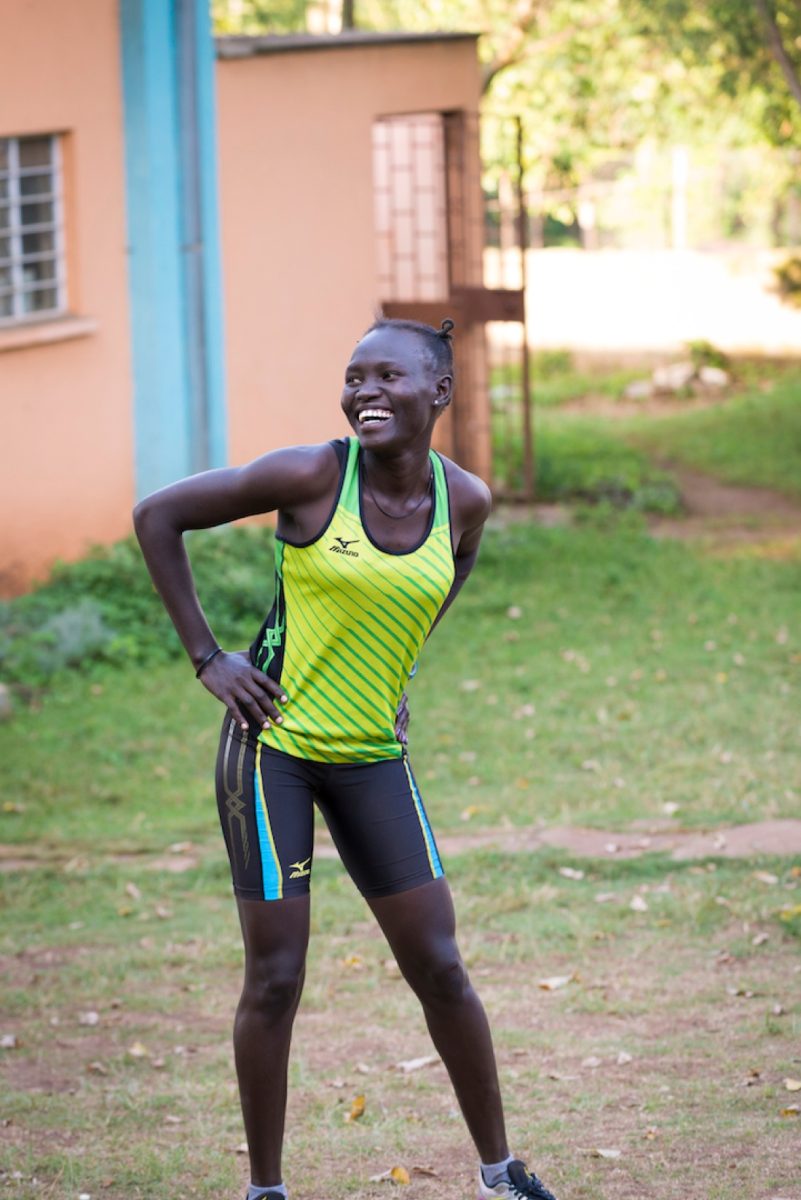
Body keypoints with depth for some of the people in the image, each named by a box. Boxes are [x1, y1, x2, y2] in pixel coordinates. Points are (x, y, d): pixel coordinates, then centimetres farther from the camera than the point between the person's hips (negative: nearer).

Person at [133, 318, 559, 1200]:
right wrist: (204, 656, -9)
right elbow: (157, 516, -8)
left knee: (439, 968, 4)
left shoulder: (464, 500, -3)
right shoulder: (311, 476, -15)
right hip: (274, 744, -4)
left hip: (373, 755, 4)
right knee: (275, 978, -2)